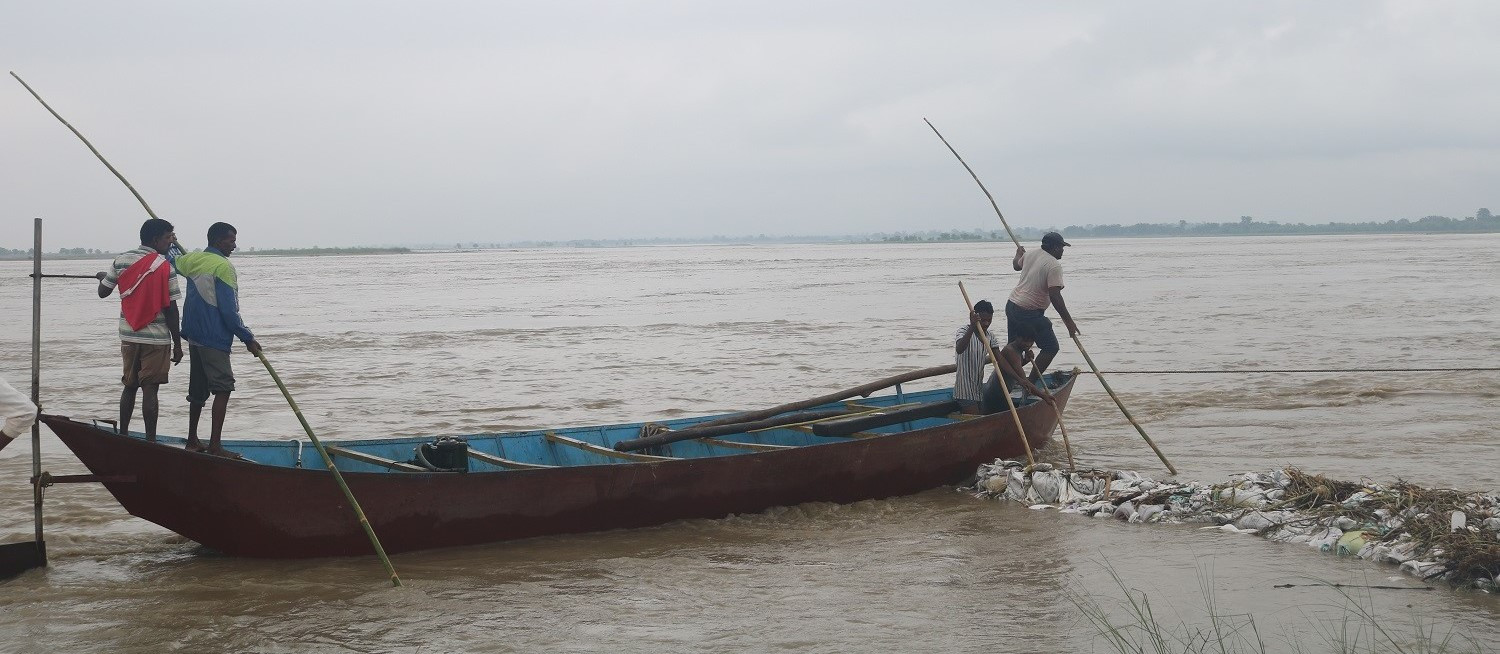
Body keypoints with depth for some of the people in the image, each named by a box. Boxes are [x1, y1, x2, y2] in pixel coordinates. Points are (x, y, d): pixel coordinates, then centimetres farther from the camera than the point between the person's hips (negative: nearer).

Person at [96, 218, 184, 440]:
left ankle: (122, 437, 23)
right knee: (150, 390, -3)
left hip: (128, 336, 5)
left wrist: (102, 277, 34)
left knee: (129, 386, 17)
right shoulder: (164, 266, -12)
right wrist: (177, 344, -5)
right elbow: (170, 309, -11)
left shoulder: (121, 260, 2)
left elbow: (103, 292, 10)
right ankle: (150, 442, -1)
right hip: (156, 339, -5)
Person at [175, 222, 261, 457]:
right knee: (223, 387, -9)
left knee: (198, 389, 17)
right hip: (214, 338, -9)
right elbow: (229, 311, -16)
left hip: (194, 336, 9)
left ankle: (192, 441, 24)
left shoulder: (191, 259, 10)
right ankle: (215, 445, -15)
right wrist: (248, 338, -9)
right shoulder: (223, 266, -13)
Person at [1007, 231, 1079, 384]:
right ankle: (1031, 383, -4)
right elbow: (1055, 296, -23)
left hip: (1011, 305, 9)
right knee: (1051, 348, -2)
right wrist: (1069, 321, -19)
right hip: (1030, 312, -9)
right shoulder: (1054, 265, -17)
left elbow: (1016, 265, 32)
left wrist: (1018, 254, 55)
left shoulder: (1030, 255, 8)